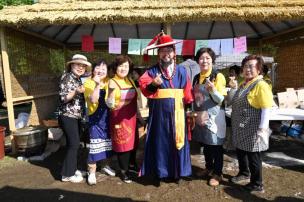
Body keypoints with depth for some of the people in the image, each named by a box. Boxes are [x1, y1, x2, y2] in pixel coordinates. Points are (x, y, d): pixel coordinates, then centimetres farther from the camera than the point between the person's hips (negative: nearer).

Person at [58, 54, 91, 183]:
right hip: (68, 116, -8)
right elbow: (63, 98, -19)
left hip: (76, 116, 8)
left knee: (74, 144, 13)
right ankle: (67, 174, 7)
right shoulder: (67, 77, -11)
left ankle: (72, 168, 25)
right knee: (73, 144, -5)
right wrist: (76, 92, -31)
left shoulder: (78, 79, 13)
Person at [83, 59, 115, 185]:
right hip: (95, 117, -5)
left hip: (108, 116, 5)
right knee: (95, 145, -5)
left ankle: (105, 165, 36)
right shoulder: (89, 83, -7)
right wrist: (97, 85, -29)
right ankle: (92, 172, 11)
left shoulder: (109, 81, 6)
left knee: (107, 143, 15)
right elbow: (93, 100, -23)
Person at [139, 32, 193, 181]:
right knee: (160, 141, 6)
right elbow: (143, 86, -11)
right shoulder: (152, 71, 3)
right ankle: (161, 172, 21)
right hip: (159, 113, -1)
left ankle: (177, 171, 26)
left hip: (176, 112, 2)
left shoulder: (182, 71, 8)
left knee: (177, 140, 10)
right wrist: (153, 84, -30)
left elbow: (187, 93, 9)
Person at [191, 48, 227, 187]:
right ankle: (209, 168, 34)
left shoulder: (218, 76, -8)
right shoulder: (196, 78, 9)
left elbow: (221, 99, -12)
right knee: (205, 144, 16)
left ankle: (217, 173, 17)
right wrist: (193, 113, 9)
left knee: (216, 145, 3)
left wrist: (213, 90, -28)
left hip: (214, 117, -5)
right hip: (200, 116, 6)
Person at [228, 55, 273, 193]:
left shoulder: (261, 85, -17)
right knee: (240, 151, 21)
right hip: (241, 128, 9)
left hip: (252, 129, -8)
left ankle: (257, 184, 23)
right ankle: (244, 173, 43)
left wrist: (262, 129, -23)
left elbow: (266, 109, -22)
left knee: (253, 156, 5)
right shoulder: (244, 84, 11)